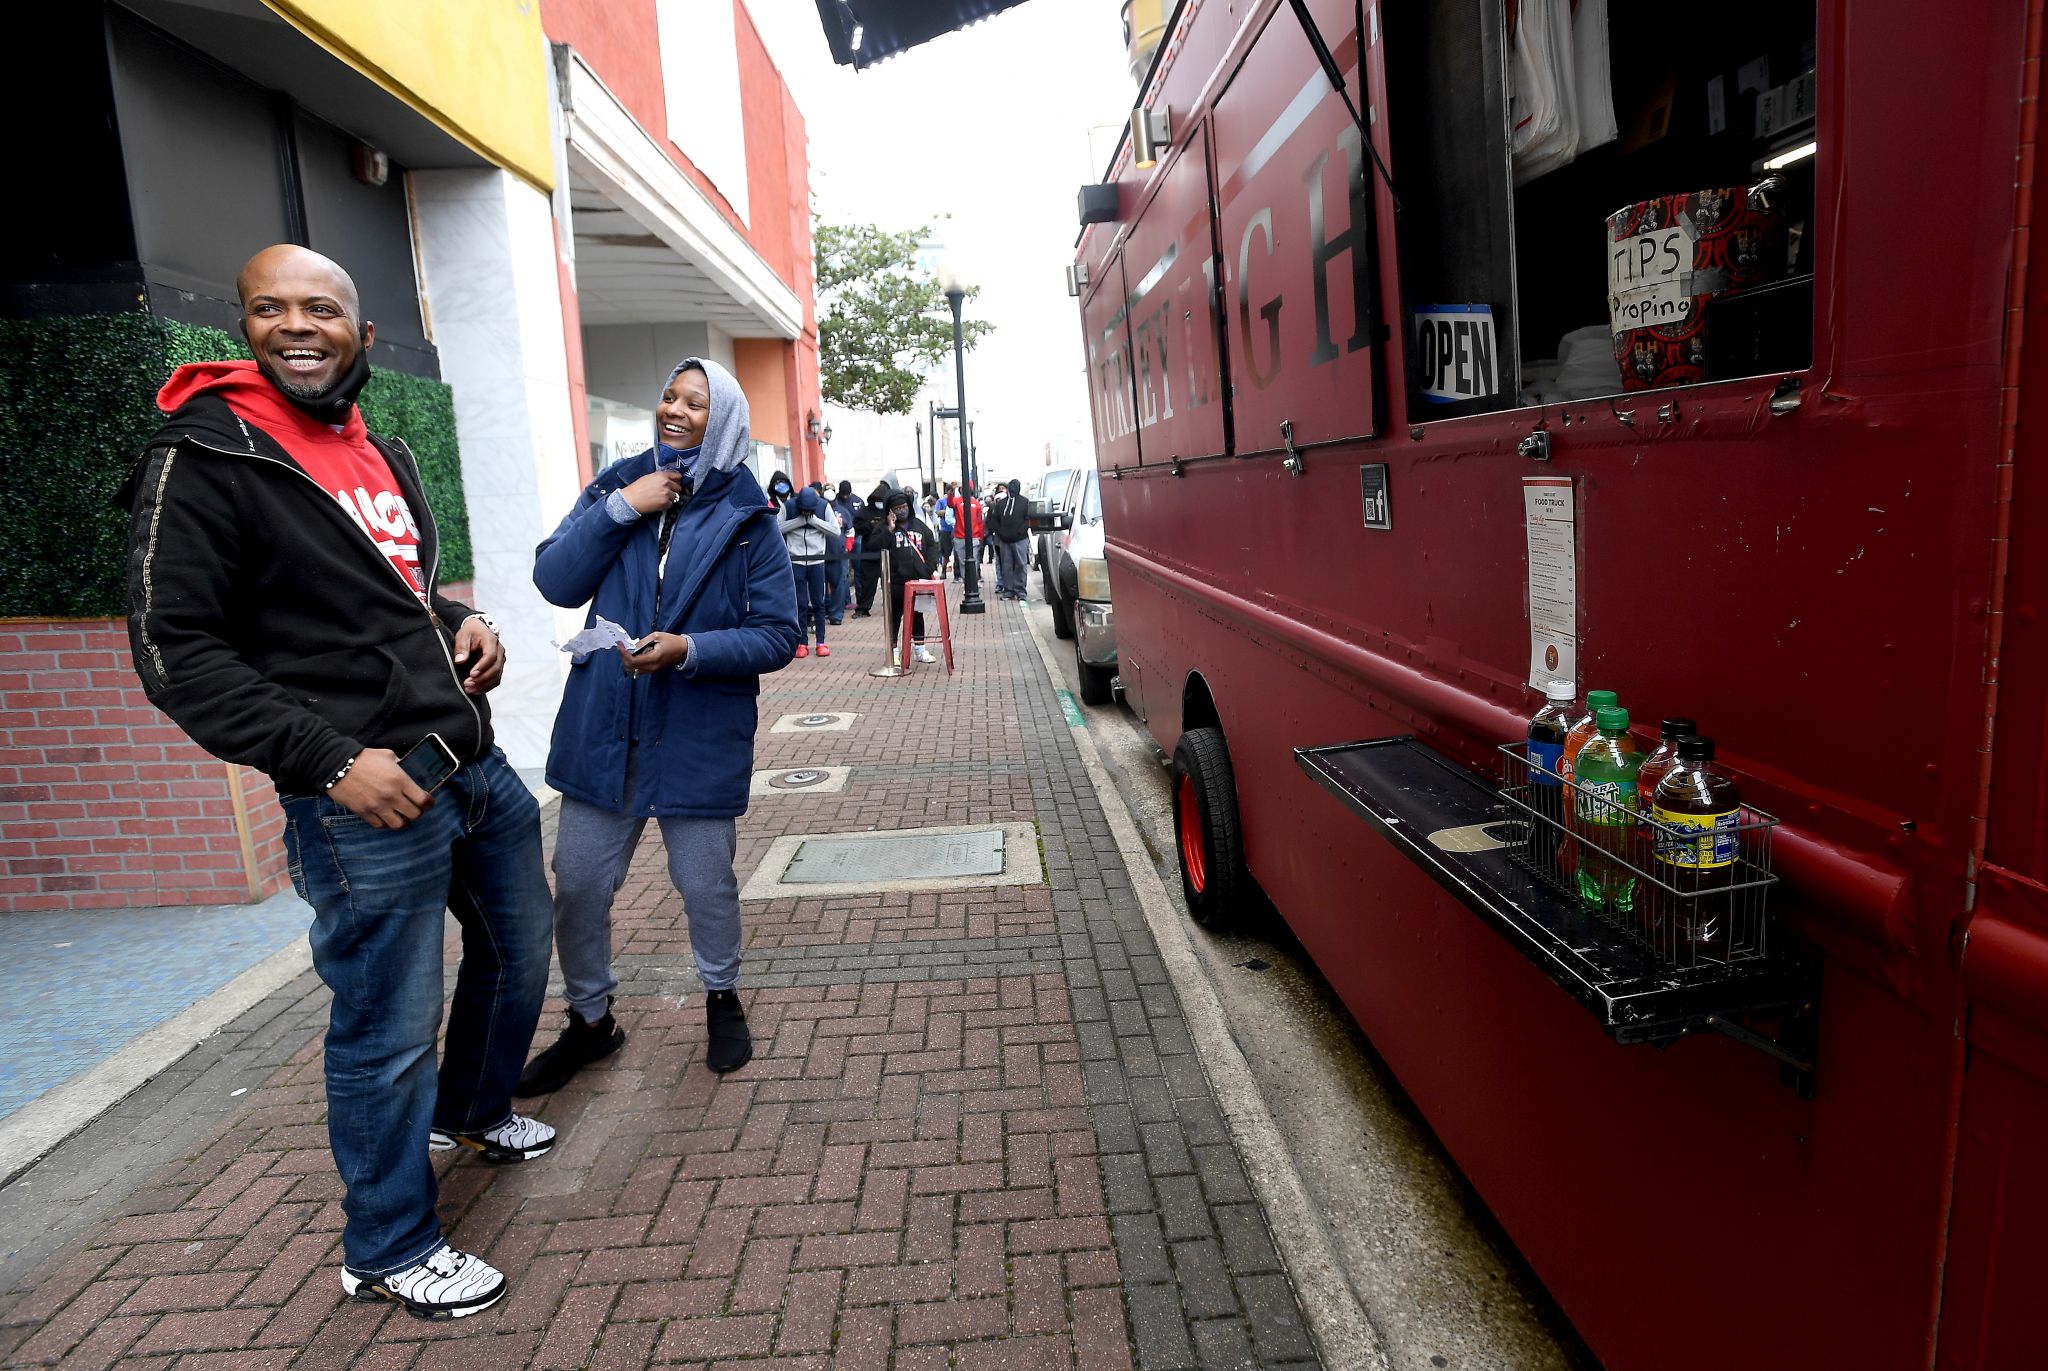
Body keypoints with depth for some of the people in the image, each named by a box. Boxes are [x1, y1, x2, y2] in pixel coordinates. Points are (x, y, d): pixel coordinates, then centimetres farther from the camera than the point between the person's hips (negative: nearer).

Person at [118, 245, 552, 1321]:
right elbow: (176, 649, -12)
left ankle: (471, 1110, 50)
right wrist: (332, 760, -20)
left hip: (477, 765, 8)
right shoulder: (206, 456, -9)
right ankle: (387, 1251, 26)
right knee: (390, 1033, 3)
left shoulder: (382, 454, 14)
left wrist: (464, 623, 3)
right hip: (364, 800, -8)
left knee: (518, 951, 23)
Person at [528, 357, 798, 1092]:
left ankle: (722, 998, 39)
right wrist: (620, 508, -15)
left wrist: (690, 650, -22)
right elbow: (555, 581, -5)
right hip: (603, 728, 3)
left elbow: (778, 635, -9)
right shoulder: (617, 484, 4)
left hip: (700, 736, -3)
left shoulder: (747, 517, -5)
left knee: (706, 885, 11)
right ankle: (589, 1020, 34)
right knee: (578, 885, 10)